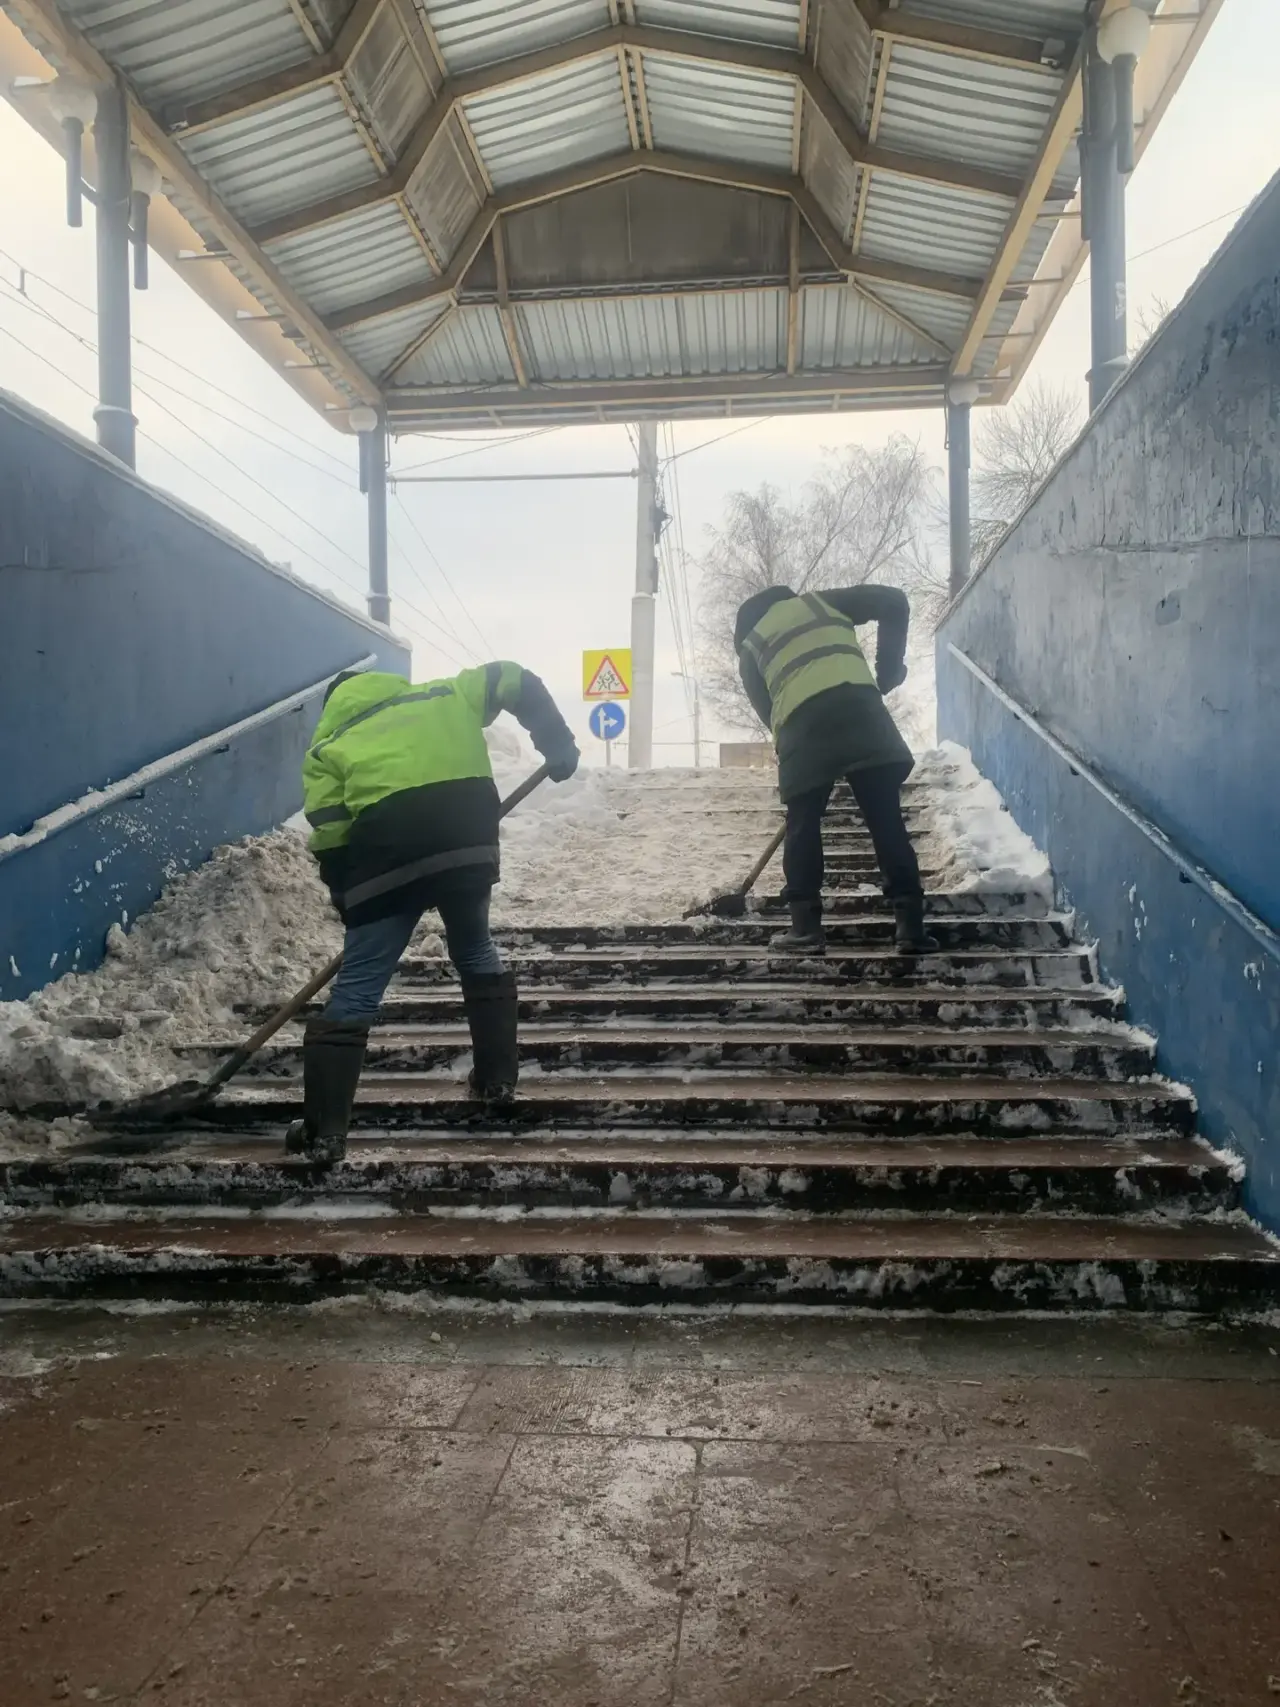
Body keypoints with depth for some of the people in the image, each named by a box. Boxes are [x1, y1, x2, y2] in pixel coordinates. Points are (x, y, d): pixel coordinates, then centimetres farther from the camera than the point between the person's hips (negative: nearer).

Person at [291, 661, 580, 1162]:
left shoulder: (327, 746, 21)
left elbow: (329, 836, 12)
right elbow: (517, 682, 26)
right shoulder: (444, 695, 28)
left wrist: (350, 903, 21)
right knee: (476, 953, 28)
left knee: (356, 990, 5)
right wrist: (559, 746, 31)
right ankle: (496, 1078, 31)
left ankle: (323, 1130, 3)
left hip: (386, 850, -2)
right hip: (467, 838, 2)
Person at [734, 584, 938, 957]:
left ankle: (805, 927, 7)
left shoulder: (750, 648, 28)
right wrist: (888, 671, 23)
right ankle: (910, 924, -1)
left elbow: (766, 709, 22)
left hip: (801, 721, 0)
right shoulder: (820, 602, 29)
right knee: (886, 819, 3)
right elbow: (894, 602, 20)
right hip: (859, 704, 0)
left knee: (802, 824, 13)